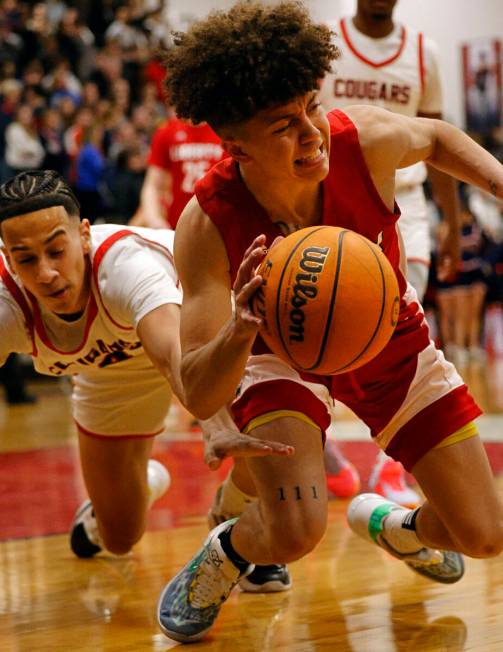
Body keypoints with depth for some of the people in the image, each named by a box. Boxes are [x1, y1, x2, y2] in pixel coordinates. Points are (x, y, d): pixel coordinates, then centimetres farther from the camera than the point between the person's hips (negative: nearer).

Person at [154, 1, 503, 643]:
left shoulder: (363, 138, -31)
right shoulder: (207, 225, -35)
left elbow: (437, 137, -2)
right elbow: (197, 397, -37)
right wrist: (239, 333, -57)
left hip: (389, 333, 3)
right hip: (281, 351, -3)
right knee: (294, 530, -29)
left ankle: (390, 523, 38)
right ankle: (225, 553, 9)